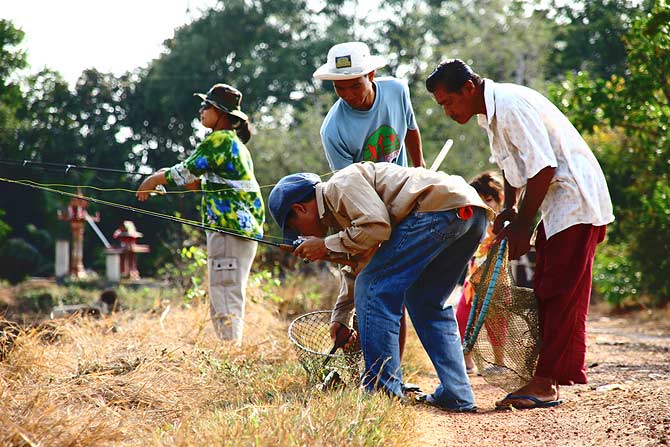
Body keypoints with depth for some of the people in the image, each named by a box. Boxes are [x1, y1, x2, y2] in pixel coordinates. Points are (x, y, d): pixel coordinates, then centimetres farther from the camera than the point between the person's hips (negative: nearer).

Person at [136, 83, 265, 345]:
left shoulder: (220, 139, -10)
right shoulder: (236, 143, 20)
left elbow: (186, 172, -10)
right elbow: (203, 183, 25)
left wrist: (153, 180, 6)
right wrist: (162, 180, 21)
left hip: (229, 229, -10)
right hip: (243, 229, 10)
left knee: (225, 305, -11)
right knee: (222, 305, 14)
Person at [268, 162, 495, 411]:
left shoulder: (340, 185, 0)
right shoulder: (340, 207, 30)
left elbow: (377, 227, -15)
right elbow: (358, 267, 41)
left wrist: (327, 245, -1)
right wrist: (340, 323, 50)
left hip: (438, 209, -10)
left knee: (373, 290, -4)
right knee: (426, 303, 21)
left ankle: (382, 390, -3)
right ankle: (457, 397, 17)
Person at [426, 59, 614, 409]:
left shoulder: (512, 107, -21)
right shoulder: (489, 113, 10)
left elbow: (544, 167, -24)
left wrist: (521, 227, -17)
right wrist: (509, 209, 8)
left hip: (576, 202, -10)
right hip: (555, 207, 10)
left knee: (562, 295, -10)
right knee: (545, 293, 8)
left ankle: (545, 384, -10)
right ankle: (547, 381, 9)